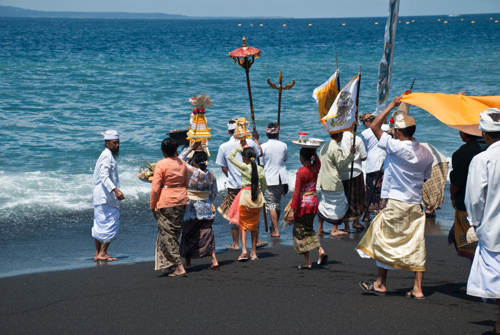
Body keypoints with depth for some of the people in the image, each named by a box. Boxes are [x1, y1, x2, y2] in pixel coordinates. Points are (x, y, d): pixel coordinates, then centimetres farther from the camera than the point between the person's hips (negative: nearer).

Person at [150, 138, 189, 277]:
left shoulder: (161, 165, -12)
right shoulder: (182, 164, 6)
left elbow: (155, 188, -11)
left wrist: (153, 206, -2)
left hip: (166, 202, -6)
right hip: (181, 200, 6)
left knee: (167, 235, -2)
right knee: (174, 233, 15)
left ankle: (179, 267, -10)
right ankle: (167, 266, 22)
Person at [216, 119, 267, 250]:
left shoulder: (224, 147, -7)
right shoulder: (250, 143, -5)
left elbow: (224, 168, 1)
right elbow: (260, 153, 16)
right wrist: (256, 139, 31)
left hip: (233, 185, -1)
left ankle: (235, 243, 11)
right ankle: (256, 241, 17)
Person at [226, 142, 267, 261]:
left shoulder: (244, 167, -10)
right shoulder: (260, 169, 1)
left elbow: (230, 157, 0)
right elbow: (264, 186, 10)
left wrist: (240, 146, 6)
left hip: (245, 196, -4)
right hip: (257, 198, 4)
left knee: (243, 224, 7)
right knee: (254, 225, 15)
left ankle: (244, 250, -10)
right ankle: (254, 252, 17)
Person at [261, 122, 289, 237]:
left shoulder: (264, 147, -10)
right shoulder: (283, 145, 1)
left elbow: (261, 164, -5)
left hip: (270, 179, -4)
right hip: (282, 177, 4)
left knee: (271, 204, -2)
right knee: (278, 202, 18)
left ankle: (276, 231, -5)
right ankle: (274, 226, 31)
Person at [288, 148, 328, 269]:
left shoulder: (301, 172, -17)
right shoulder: (316, 168, 0)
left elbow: (297, 192, -18)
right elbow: (318, 161, 28)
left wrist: (292, 209, -15)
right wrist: (314, 151, 20)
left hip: (302, 203, -6)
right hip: (313, 201, 6)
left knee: (301, 232, 5)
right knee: (309, 229, 22)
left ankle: (307, 262, 5)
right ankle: (320, 250, 2)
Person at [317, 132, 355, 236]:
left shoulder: (324, 147, 13)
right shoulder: (336, 149, -16)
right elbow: (341, 165, -15)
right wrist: (351, 154, -12)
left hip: (324, 180, 9)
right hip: (334, 182, -9)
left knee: (324, 204, 14)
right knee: (338, 204, 0)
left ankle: (320, 229, 16)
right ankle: (334, 230, 1)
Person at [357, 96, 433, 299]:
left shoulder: (397, 147, -14)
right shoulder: (425, 154, 5)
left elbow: (375, 126, -8)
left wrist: (391, 106, -1)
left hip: (396, 204, -6)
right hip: (416, 204, 6)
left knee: (385, 241, 8)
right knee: (415, 245, 6)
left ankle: (380, 284, 16)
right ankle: (417, 288, 4)